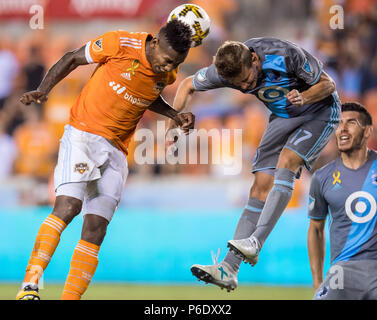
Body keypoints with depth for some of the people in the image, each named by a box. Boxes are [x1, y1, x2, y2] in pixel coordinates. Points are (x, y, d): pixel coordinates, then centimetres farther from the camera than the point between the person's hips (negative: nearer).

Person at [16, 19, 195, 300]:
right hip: (83, 134, -5)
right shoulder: (119, 44, -13)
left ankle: (70, 298, -1)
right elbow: (73, 59, 1)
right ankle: (30, 285, -24)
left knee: (95, 230, -3)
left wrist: (176, 116, 10)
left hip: (117, 151, 5)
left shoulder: (167, 74, 3)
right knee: (68, 206, -23)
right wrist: (43, 91, -8)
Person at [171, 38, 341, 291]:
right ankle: (229, 269, -13)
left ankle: (255, 243, -33)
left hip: (320, 110, -5)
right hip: (282, 117, 5)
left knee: (286, 161, -29)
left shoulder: (285, 54, -33)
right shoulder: (225, 70, -19)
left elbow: (328, 84, -19)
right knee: (262, 185, -6)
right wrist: (174, 123, -14)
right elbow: (188, 85, 0)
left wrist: (303, 97, -38)